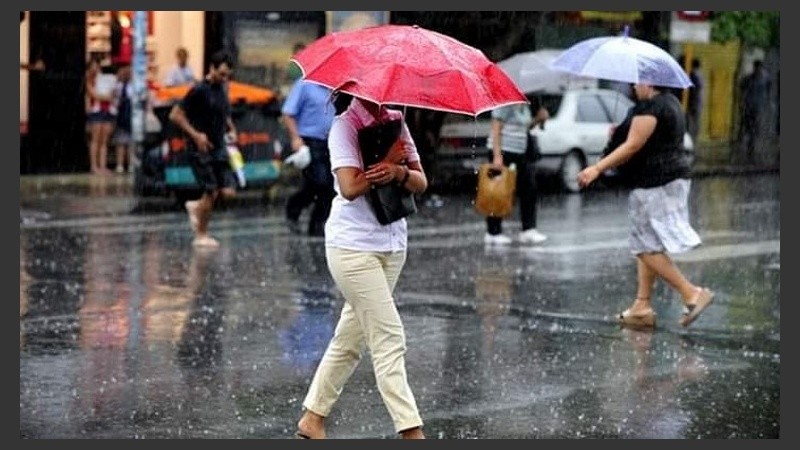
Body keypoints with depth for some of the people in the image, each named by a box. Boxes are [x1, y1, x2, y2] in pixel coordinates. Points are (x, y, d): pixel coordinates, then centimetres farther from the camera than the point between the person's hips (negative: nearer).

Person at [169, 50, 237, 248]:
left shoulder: (221, 89, 10)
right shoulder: (199, 90, -13)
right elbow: (175, 114, -14)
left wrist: (231, 129, 9)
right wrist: (195, 134, -19)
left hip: (219, 149, 7)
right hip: (201, 150, -7)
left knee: (228, 191, -2)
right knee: (211, 192, -7)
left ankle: (196, 207, 24)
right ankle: (201, 235, 8)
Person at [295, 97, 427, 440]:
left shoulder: (396, 122, 9)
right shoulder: (345, 125, -9)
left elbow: (421, 183, 4)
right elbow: (350, 187, -21)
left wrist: (400, 171, -17)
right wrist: (392, 158, -12)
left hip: (392, 245, 7)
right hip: (353, 246, -7)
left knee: (351, 338, 12)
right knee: (389, 340, -10)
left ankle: (312, 418, 24)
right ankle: (411, 431, -9)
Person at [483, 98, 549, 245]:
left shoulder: (525, 106, 12)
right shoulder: (506, 103, -13)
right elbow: (496, 129, -17)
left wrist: (538, 119, 5)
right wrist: (497, 156, -22)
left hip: (521, 153, 9)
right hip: (504, 151, -9)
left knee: (529, 190, 3)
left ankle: (528, 230, 7)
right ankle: (493, 233, 6)